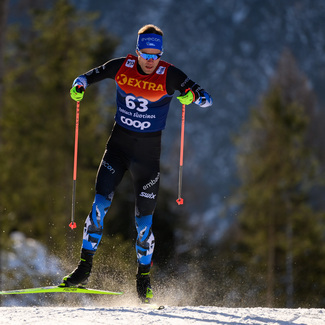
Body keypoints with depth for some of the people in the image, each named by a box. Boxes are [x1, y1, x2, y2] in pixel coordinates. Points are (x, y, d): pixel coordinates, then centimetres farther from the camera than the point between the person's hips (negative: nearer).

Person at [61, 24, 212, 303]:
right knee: (101, 201, -14)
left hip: (149, 150, -2)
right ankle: (85, 265, -5)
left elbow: (207, 99, -13)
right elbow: (89, 76, 9)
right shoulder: (122, 67, -4)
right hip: (119, 143, 2)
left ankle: (144, 278, 19)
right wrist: (79, 87, -14)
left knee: (144, 217, 1)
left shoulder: (169, 75, -11)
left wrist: (192, 96, -35)